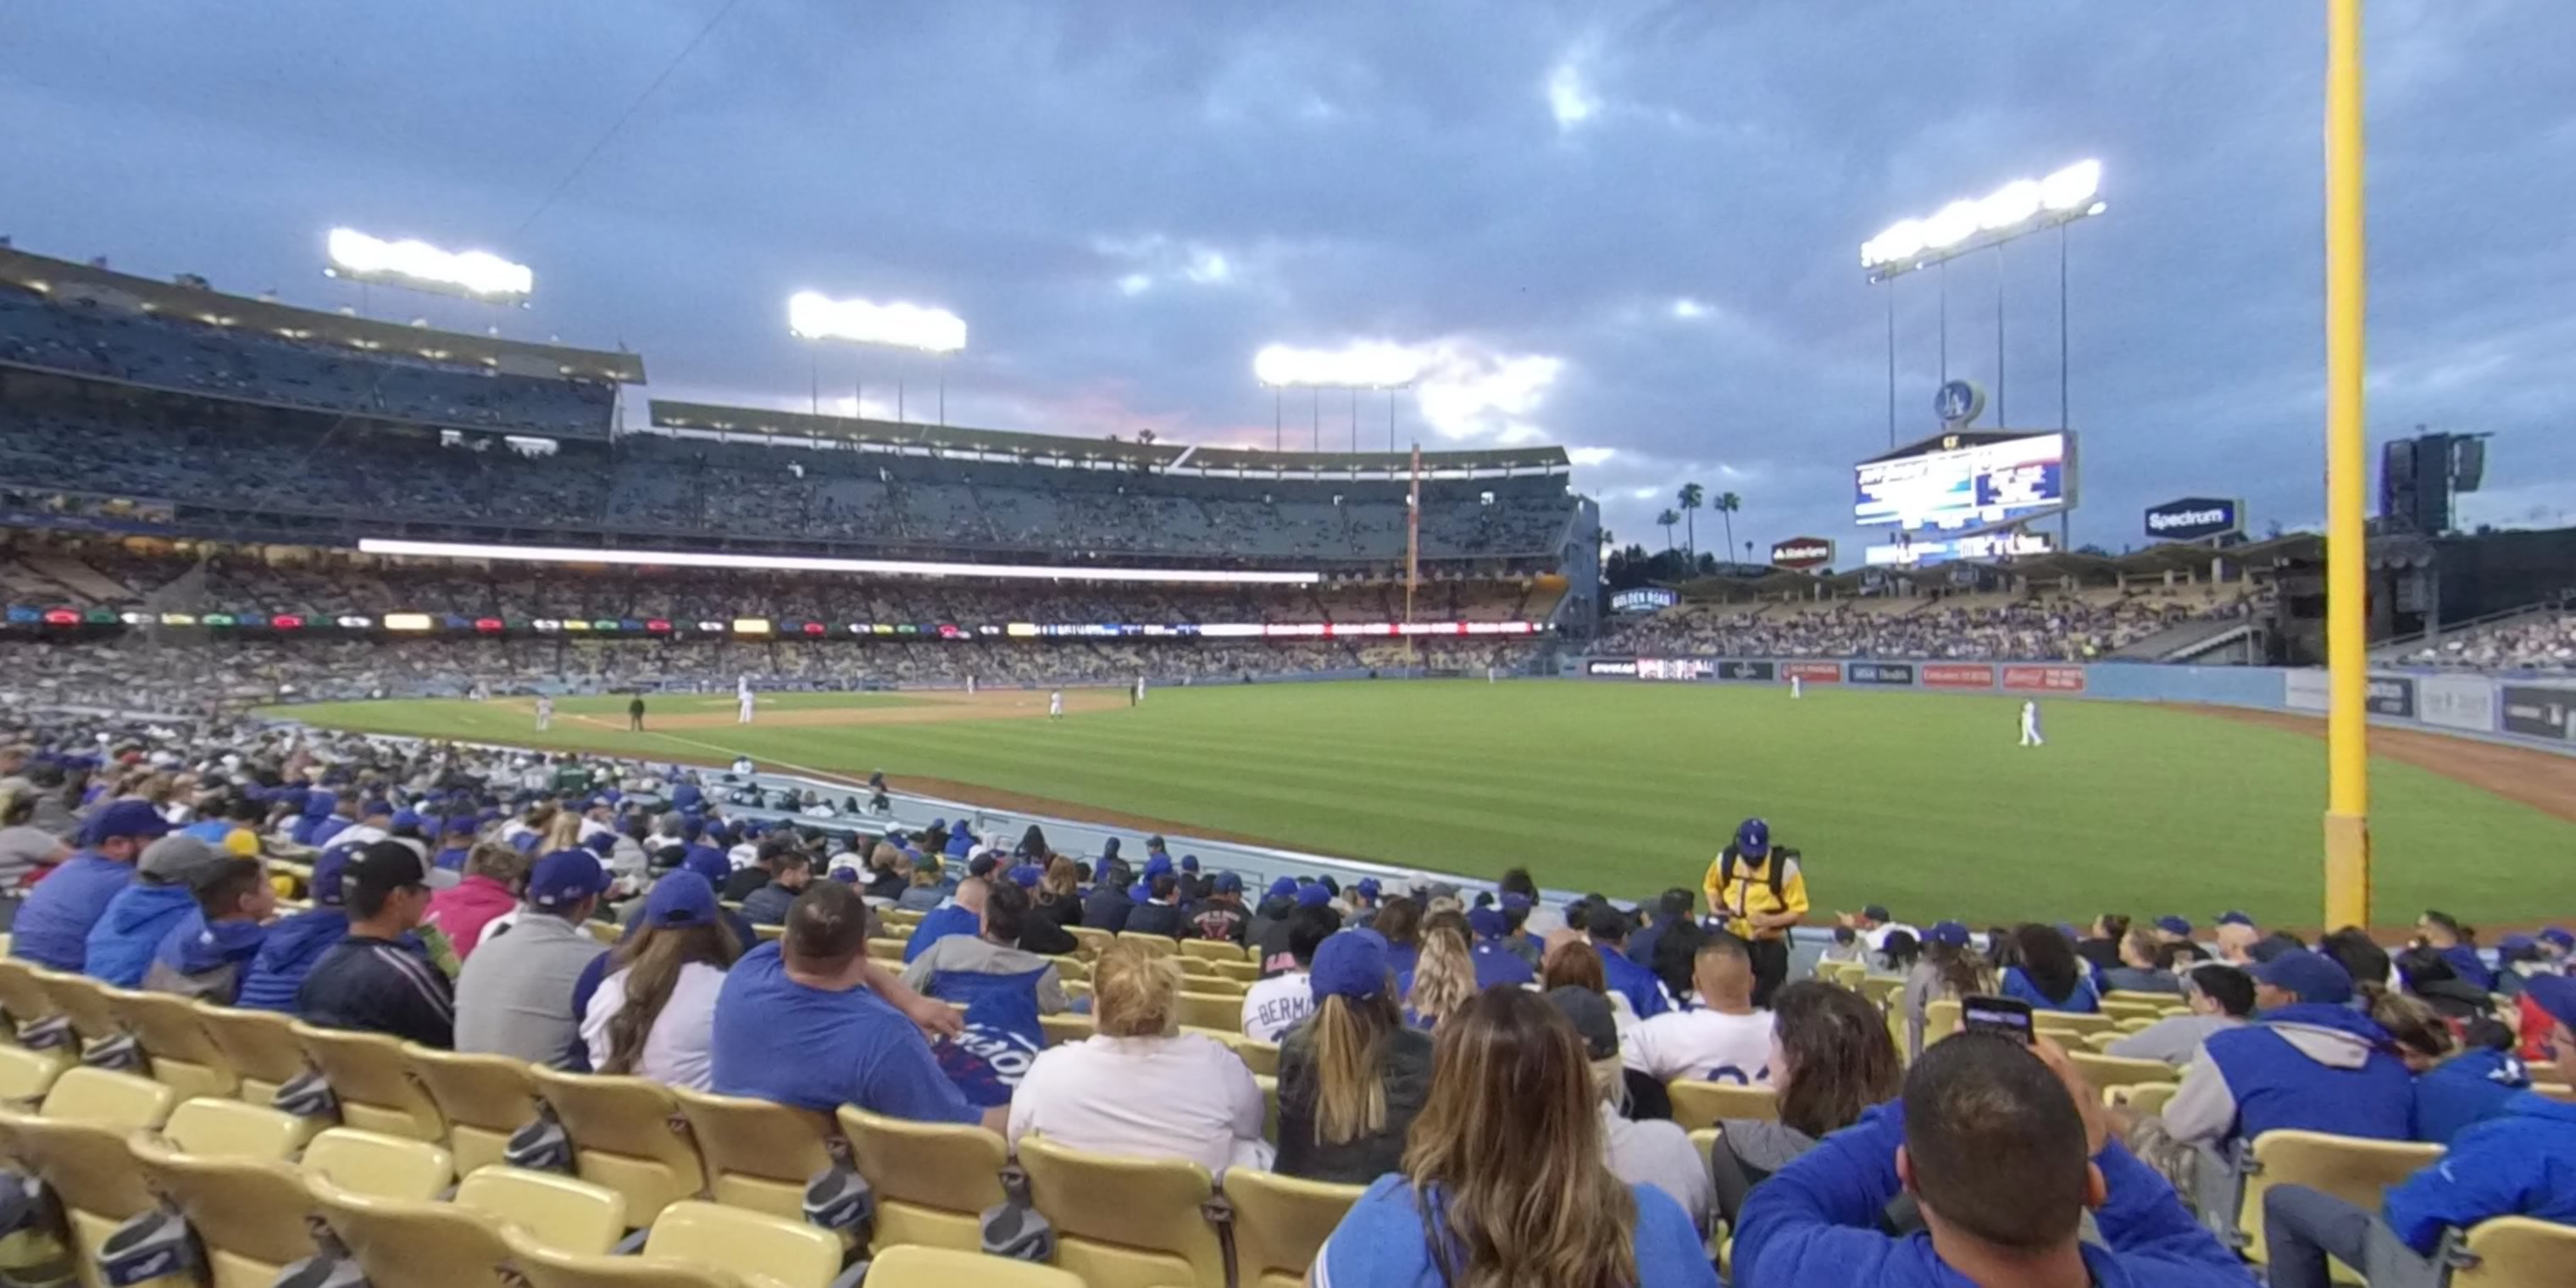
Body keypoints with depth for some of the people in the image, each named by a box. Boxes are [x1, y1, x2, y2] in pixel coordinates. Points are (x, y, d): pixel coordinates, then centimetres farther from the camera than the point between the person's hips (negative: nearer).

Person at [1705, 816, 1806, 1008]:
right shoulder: (1725, 860, -6)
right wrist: (1715, 908, -6)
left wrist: (1771, 921, -28)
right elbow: (1712, 886, 14)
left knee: (1766, 997, 5)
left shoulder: (1784, 867, -17)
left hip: (1769, 944, -3)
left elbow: (1799, 911, -13)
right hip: (1732, 939, 3)